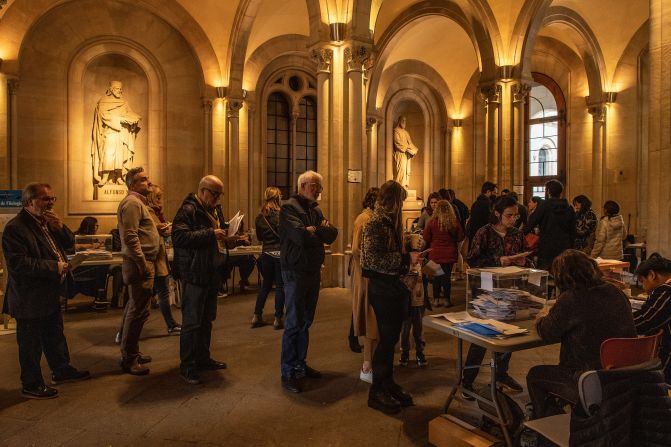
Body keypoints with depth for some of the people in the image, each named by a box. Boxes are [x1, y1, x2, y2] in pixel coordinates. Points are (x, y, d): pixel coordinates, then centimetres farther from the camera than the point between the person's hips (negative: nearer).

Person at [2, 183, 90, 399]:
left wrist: (60, 227, -8)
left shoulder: (48, 222, 8)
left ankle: (62, 369, 38)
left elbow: (69, 242, 10)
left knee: (55, 335, 22)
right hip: (30, 298, -9)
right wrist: (54, 267, -25)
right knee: (31, 344, 6)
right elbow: (18, 263, -26)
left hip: (50, 294, 9)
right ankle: (31, 385, 20)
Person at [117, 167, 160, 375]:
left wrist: (160, 232, 13)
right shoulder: (132, 202, -13)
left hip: (141, 263, 11)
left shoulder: (138, 202, 20)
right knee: (139, 311, -5)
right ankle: (129, 358, 5)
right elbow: (130, 237, -22)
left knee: (134, 309, 17)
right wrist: (143, 264, -21)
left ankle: (131, 352, 28)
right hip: (140, 264, -11)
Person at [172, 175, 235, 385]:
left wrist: (227, 240, 6)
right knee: (192, 322, -1)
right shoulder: (188, 210, -12)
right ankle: (187, 366, 10)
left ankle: (203, 358, 30)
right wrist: (210, 234, -27)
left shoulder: (215, 210, 15)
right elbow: (179, 236, -26)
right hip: (194, 274, -9)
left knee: (207, 319, 17)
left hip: (212, 273, 9)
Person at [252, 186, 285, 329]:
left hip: (266, 254, 5)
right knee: (280, 286, 4)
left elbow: (259, 237, 12)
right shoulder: (280, 214, -13)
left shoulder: (260, 216, 3)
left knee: (266, 285, 17)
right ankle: (278, 319, 8)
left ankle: (257, 316, 19)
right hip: (280, 253, -5)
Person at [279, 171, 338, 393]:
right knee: (294, 323, -3)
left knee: (306, 321, 15)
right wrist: (321, 231, -7)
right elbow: (300, 236, -26)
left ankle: (300, 364, 28)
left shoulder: (316, 209, 12)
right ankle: (288, 373, 7)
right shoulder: (289, 207, -11)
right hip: (295, 272, -8)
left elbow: (332, 234, 1)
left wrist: (314, 230, -15)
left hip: (313, 271, 8)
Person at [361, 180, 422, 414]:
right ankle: (377, 391, 14)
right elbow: (374, 259, -23)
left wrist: (405, 278, 15)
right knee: (386, 338, 0)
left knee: (391, 337, 15)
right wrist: (407, 258, -20)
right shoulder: (375, 223, -15)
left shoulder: (391, 222, 11)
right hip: (382, 288, -8)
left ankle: (388, 382, 30)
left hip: (394, 287, 8)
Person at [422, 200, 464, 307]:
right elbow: (460, 237, -1)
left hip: (435, 254, 0)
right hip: (450, 254, 0)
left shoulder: (432, 222, -12)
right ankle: (447, 300, 15)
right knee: (447, 276, 9)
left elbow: (426, 238, -5)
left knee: (436, 276, 11)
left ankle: (436, 299, 15)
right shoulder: (455, 222, -10)